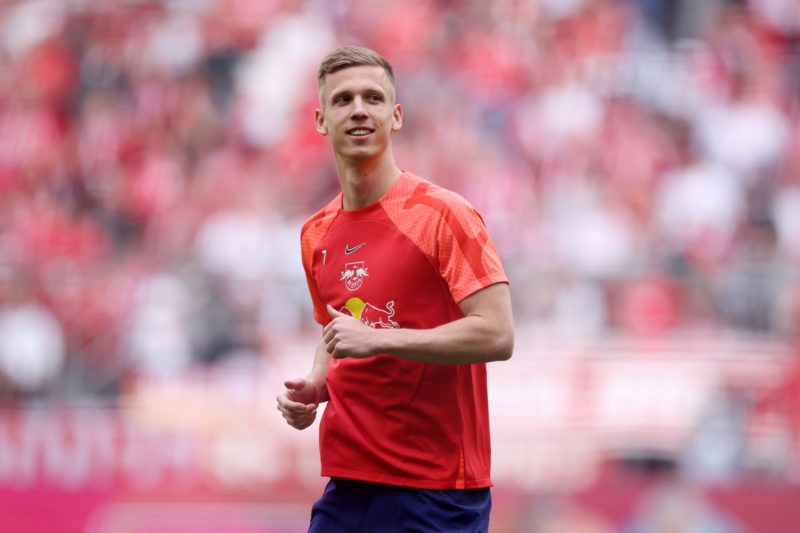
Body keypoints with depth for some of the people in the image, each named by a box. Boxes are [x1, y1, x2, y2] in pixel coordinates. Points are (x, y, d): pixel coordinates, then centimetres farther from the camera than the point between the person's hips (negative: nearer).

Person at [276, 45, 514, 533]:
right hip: (348, 487, 6)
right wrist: (313, 387, 6)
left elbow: (497, 336, -17)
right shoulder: (317, 235, 12)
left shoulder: (443, 214, -8)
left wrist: (378, 338, -20)